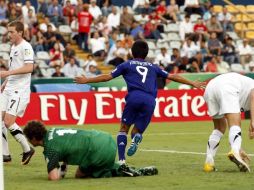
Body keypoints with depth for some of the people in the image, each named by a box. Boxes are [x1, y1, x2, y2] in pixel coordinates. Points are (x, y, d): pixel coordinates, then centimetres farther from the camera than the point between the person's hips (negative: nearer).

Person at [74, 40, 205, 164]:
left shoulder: (127, 65, 21)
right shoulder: (153, 67, 28)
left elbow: (107, 77, 17)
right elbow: (172, 77, 30)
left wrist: (86, 80, 26)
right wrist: (192, 84, 39)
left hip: (134, 97, -2)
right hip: (150, 101, 2)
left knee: (124, 127, 11)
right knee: (137, 131, 15)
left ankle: (121, 160, -5)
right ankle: (136, 138, -23)